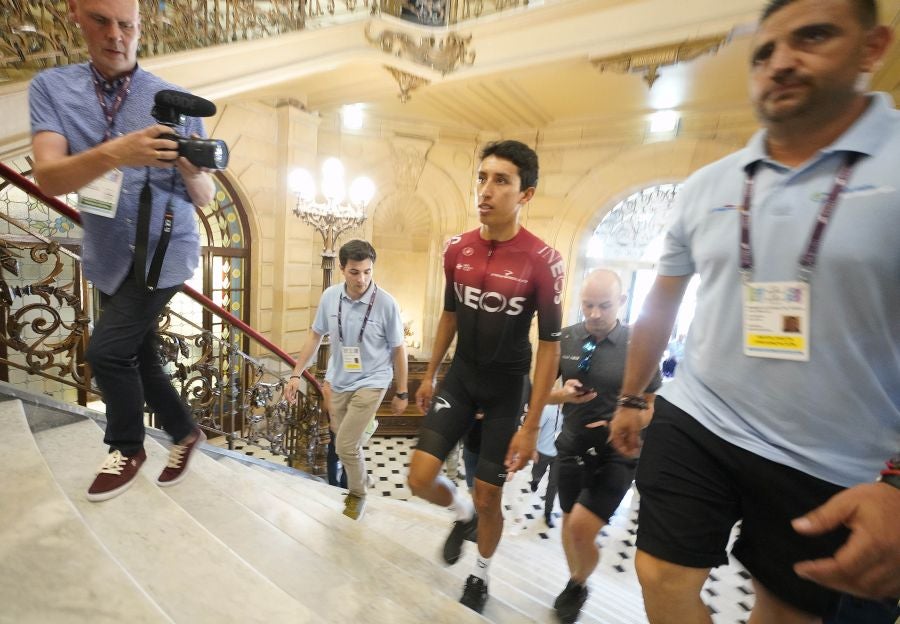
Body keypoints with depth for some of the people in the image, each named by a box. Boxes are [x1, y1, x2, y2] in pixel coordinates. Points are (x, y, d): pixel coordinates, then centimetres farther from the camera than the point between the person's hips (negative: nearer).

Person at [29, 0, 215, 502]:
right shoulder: (51, 88, 1)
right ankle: (186, 432, 34)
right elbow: (48, 178, -15)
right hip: (109, 258, 4)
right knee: (141, 358, 11)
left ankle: (127, 450, 16)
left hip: (166, 251, -4)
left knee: (107, 351, -10)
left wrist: (192, 170, -27)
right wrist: (115, 153, -33)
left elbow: (206, 198, -5)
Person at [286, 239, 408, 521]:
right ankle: (365, 427, 48)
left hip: (371, 382, -4)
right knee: (343, 439, 15)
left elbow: (398, 349, -8)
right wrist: (296, 374, 3)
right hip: (337, 380, 4)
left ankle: (357, 494, 21)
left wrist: (402, 393, -3)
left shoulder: (386, 303, -19)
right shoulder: (330, 296, -9)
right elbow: (315, 336, 5)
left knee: (346, 445, -5)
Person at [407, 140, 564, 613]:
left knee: (488, 497, 8)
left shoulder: (543, 261, -18)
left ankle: (480, 577, 41)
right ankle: (463, 516, 34)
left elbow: (549, 345, -13)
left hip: (507, 389, -3)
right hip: (460, 378, 4)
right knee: (420, 478, -2)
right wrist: (429, 374, 13)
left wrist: (531, 426, -14)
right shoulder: (456, 249, -4)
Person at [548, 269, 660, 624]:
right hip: (572, 446, 3)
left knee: (581, 527, -11)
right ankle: (576, 584, 46)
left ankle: (578, 585, 23)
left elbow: (651, 405, -2)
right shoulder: (566, 339, -6)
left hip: (616, 453, -3)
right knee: (569, 522, 16)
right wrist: (563, 395, -18)